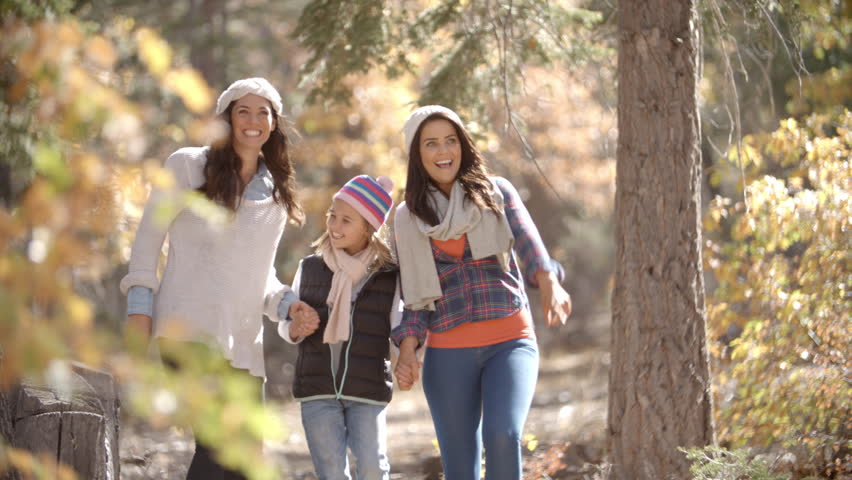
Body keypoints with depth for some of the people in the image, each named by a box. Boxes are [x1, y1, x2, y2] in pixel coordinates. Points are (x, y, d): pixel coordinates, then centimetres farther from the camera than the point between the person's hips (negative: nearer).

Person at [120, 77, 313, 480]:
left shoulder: (276, 193, 19)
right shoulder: (188, 166, 5)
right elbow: (149, 236, 5)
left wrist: (285, 302, 5)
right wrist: (139, 307, -4)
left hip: (243, 340, 6)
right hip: (191, 327, -6)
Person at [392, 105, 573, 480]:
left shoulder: (496, 192, 6)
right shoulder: (408, 218, 10)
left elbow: (530, 246, -9)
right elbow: (412, 294, 9)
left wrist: (549, 284, -31)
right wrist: (407, 349, -8)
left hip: (510, 340, -1)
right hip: (448, 352, 1)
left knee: (502, 435, -25)